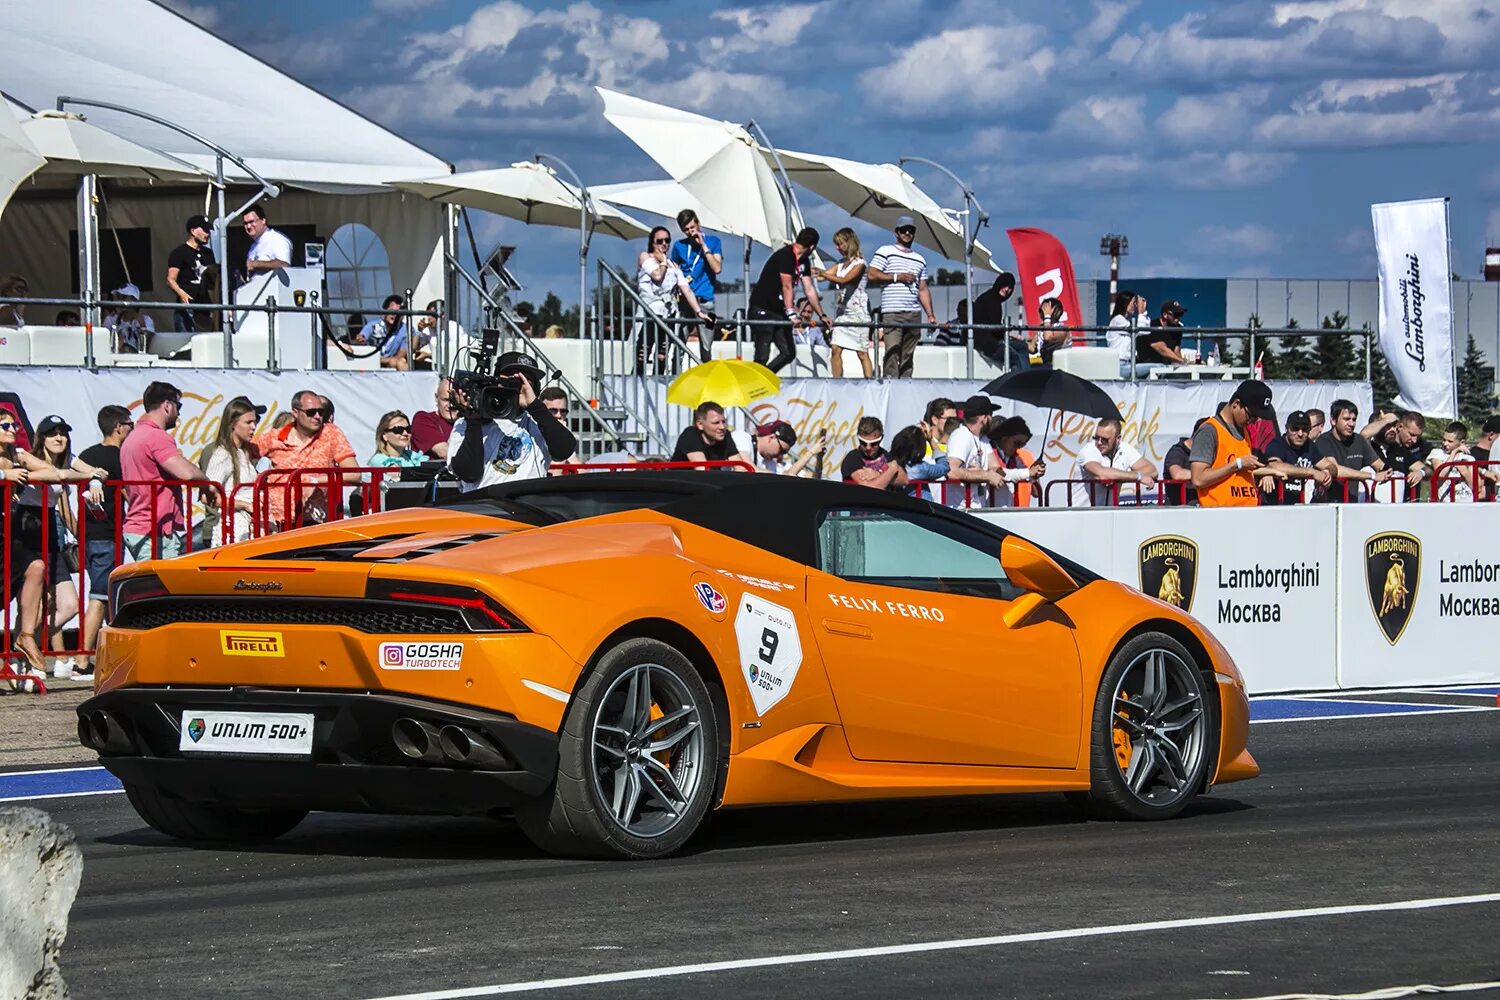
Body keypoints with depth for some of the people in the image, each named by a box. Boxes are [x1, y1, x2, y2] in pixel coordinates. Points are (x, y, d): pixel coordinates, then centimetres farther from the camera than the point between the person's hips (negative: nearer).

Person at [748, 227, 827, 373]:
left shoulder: (804, 261, 10)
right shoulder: (785, 256, -19)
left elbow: (809, 289, 12)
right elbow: (787, 287, -27)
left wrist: (822, 315, 9)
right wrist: (791, 314, -34)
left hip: (779, 311, 9)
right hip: (762, 310, -9)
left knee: (789, 353, 5)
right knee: (762, 356, -12)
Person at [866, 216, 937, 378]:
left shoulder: (920, 260, 21)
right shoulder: (885, 251, 6)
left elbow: (923, 290, 21)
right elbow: (871, 275, -4)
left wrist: (930, 315, 12)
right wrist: (897, 277, -9)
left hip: (913, 314, 5)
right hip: (892, 312, -5)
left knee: (908, 355, 5)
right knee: (892, 352, -15)